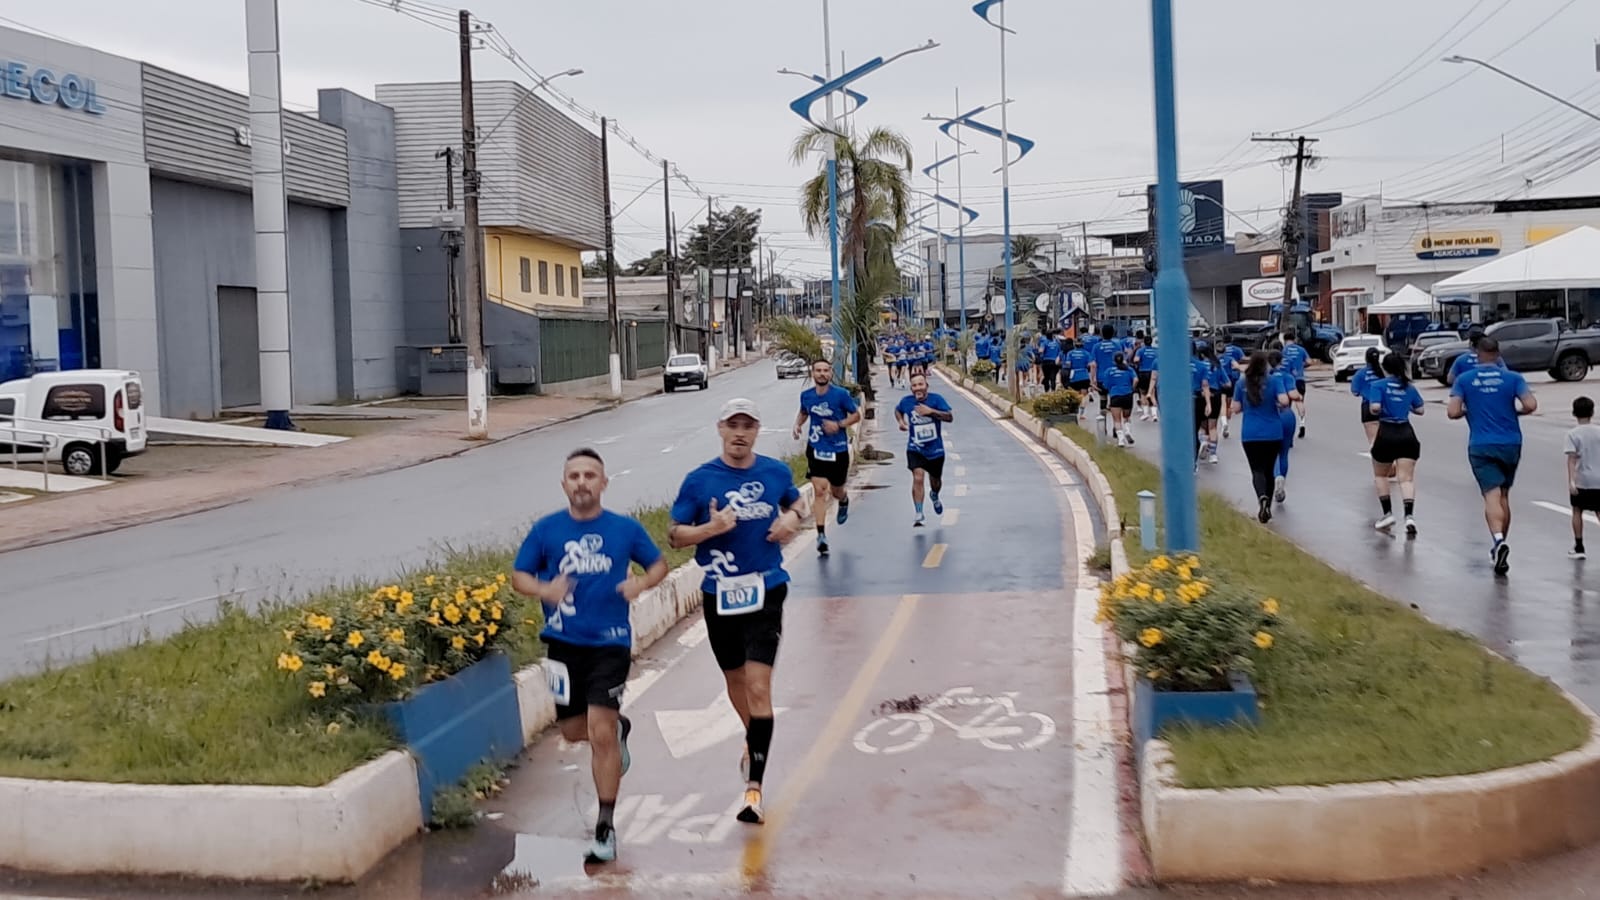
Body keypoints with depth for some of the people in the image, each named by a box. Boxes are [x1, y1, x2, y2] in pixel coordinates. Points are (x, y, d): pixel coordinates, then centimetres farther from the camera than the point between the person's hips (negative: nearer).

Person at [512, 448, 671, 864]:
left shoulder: (625, 529, -2)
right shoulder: (546, 530, -1)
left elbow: (659, 564, 10)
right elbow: (518, 576, 5)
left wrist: (641, 583, -12)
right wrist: (543, 590, -17)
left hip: (610, 642, -2)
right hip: (563, 642, 3)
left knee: (600, 733, -9)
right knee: (573, 730, 13)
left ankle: (605, 828, 3)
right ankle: (618, 728, 49)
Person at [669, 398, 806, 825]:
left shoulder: (776, 472, 1)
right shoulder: (699, 480, -5)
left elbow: (794, 502, 21)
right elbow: (675, 534, -2)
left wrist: (792, 519, -2)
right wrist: (710, 528, -20)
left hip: (765, 590, -1)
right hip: (720, 594, 1)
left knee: (758, 688, -12)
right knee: (735, 681, 18)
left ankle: (754, 787, -9)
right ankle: (754, 741, 49)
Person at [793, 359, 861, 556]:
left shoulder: (841, 394, -10)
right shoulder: (806, 395, 0)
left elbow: (856, 415, -2)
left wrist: (839, 425, -18)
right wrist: (797, 424, 0)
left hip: (838, 450, -1)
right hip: (815, 449, 1)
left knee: (836, 491, 14)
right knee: (820, 490, -11)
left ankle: (844, 500, 54)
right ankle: (821, 536, -10)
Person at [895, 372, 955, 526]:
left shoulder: (936, 399, -13)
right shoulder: (906, 401, -6)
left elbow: (950, 417, -21)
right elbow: (897, 410, 17)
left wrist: (931, 411, -32)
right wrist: (901, 421, -4)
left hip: (935, 450, 1)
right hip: (915, 449, -1)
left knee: (935, 481, 20)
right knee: (918, 478, -22)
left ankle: (935, 497, 57)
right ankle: (919, 515, -19)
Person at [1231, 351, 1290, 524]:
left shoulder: (1242, 383, 1)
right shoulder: (1274, 380, -5)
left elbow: (1236, 409, 4)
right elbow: (1284, 401, -18)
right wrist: (1279, 405, 3)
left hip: (1250, 435, 0)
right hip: (1273, 434, 0)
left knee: (1257, 470, -1)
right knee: (1268, 469, 15)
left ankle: (1262, 497, -30)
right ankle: (1266, 508, 20)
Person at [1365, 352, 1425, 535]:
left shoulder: (1378, 385, -4)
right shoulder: (1409, 387, 9)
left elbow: (1375, 408, -17)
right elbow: (1419, 410, 12)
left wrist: (1372, 410, 5)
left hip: (1386, 434, -3)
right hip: (1407, 434, 3)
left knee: (1380, 475, 19)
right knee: (1406, 478, -4)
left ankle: (1388, 513, 13)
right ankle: (1409, 516, -21)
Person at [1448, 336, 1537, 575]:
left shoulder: (1464, 380, 0)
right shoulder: (1513, 378, 1)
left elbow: (1453, 412, -7)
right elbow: (1531, 405, -10)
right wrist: (1514, 411, 10)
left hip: (1480, 446, -2)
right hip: (1510, 444, 2)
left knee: (1492, 495, -9)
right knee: (1504, 495, 17)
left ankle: (1499, 540, -33)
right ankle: (1500, 545, 26)